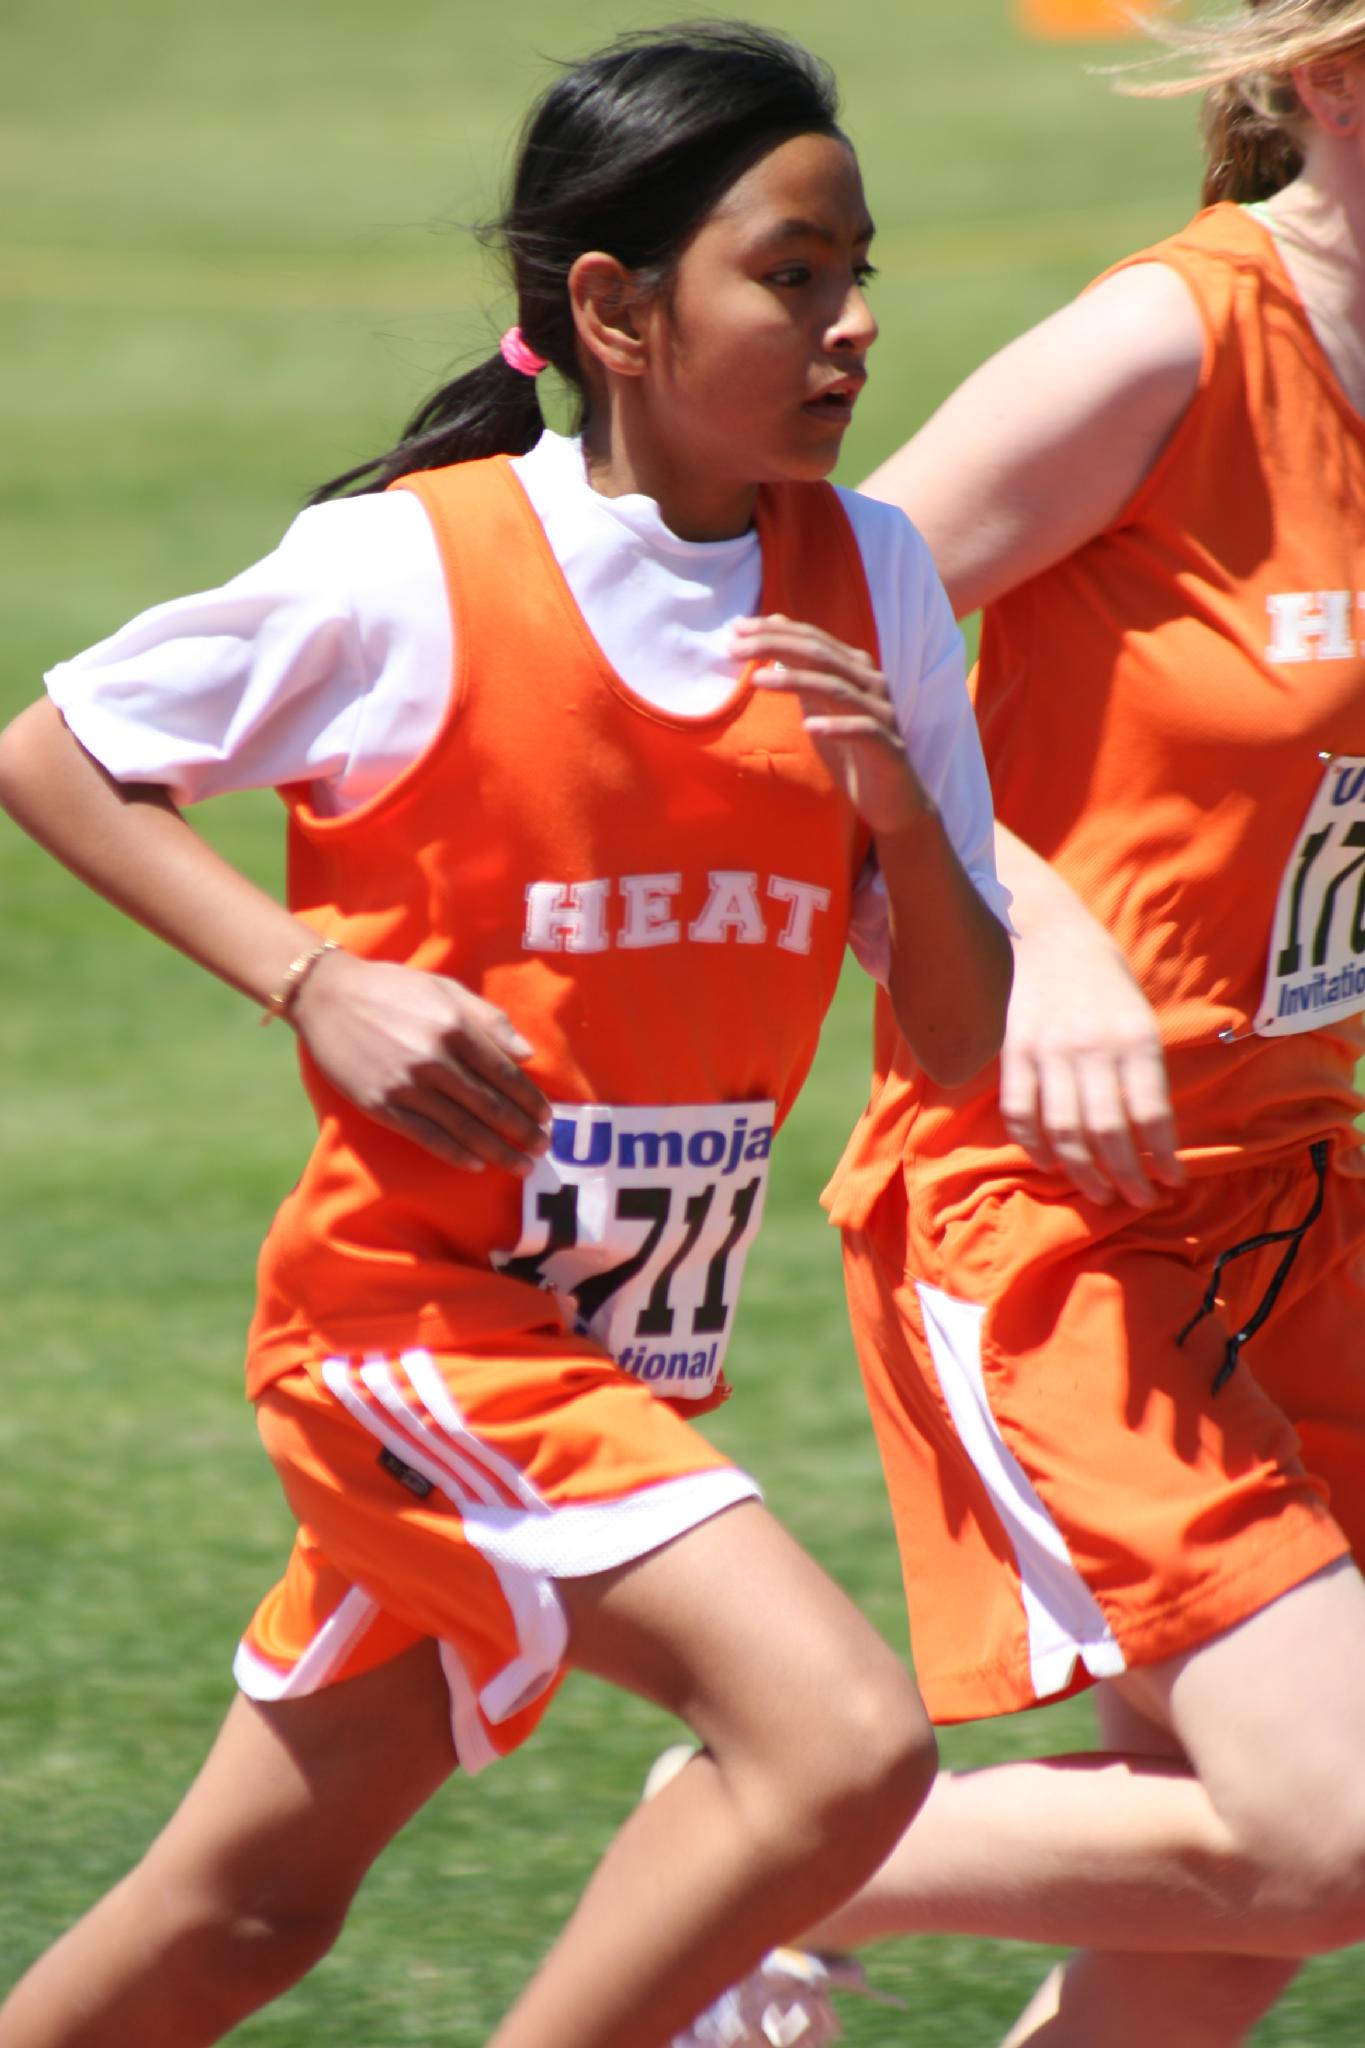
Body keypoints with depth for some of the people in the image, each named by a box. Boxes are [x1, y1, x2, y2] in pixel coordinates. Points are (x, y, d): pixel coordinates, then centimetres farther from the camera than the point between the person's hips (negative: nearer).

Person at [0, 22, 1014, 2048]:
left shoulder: (868, 583, 1)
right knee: (845, 1736, -24)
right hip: (414, 1319, -6)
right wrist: (318, 981, -13)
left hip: (634, 1368, 6)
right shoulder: (409, 571, -14)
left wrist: (898, 810, -15)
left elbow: (963, 1042, 3)